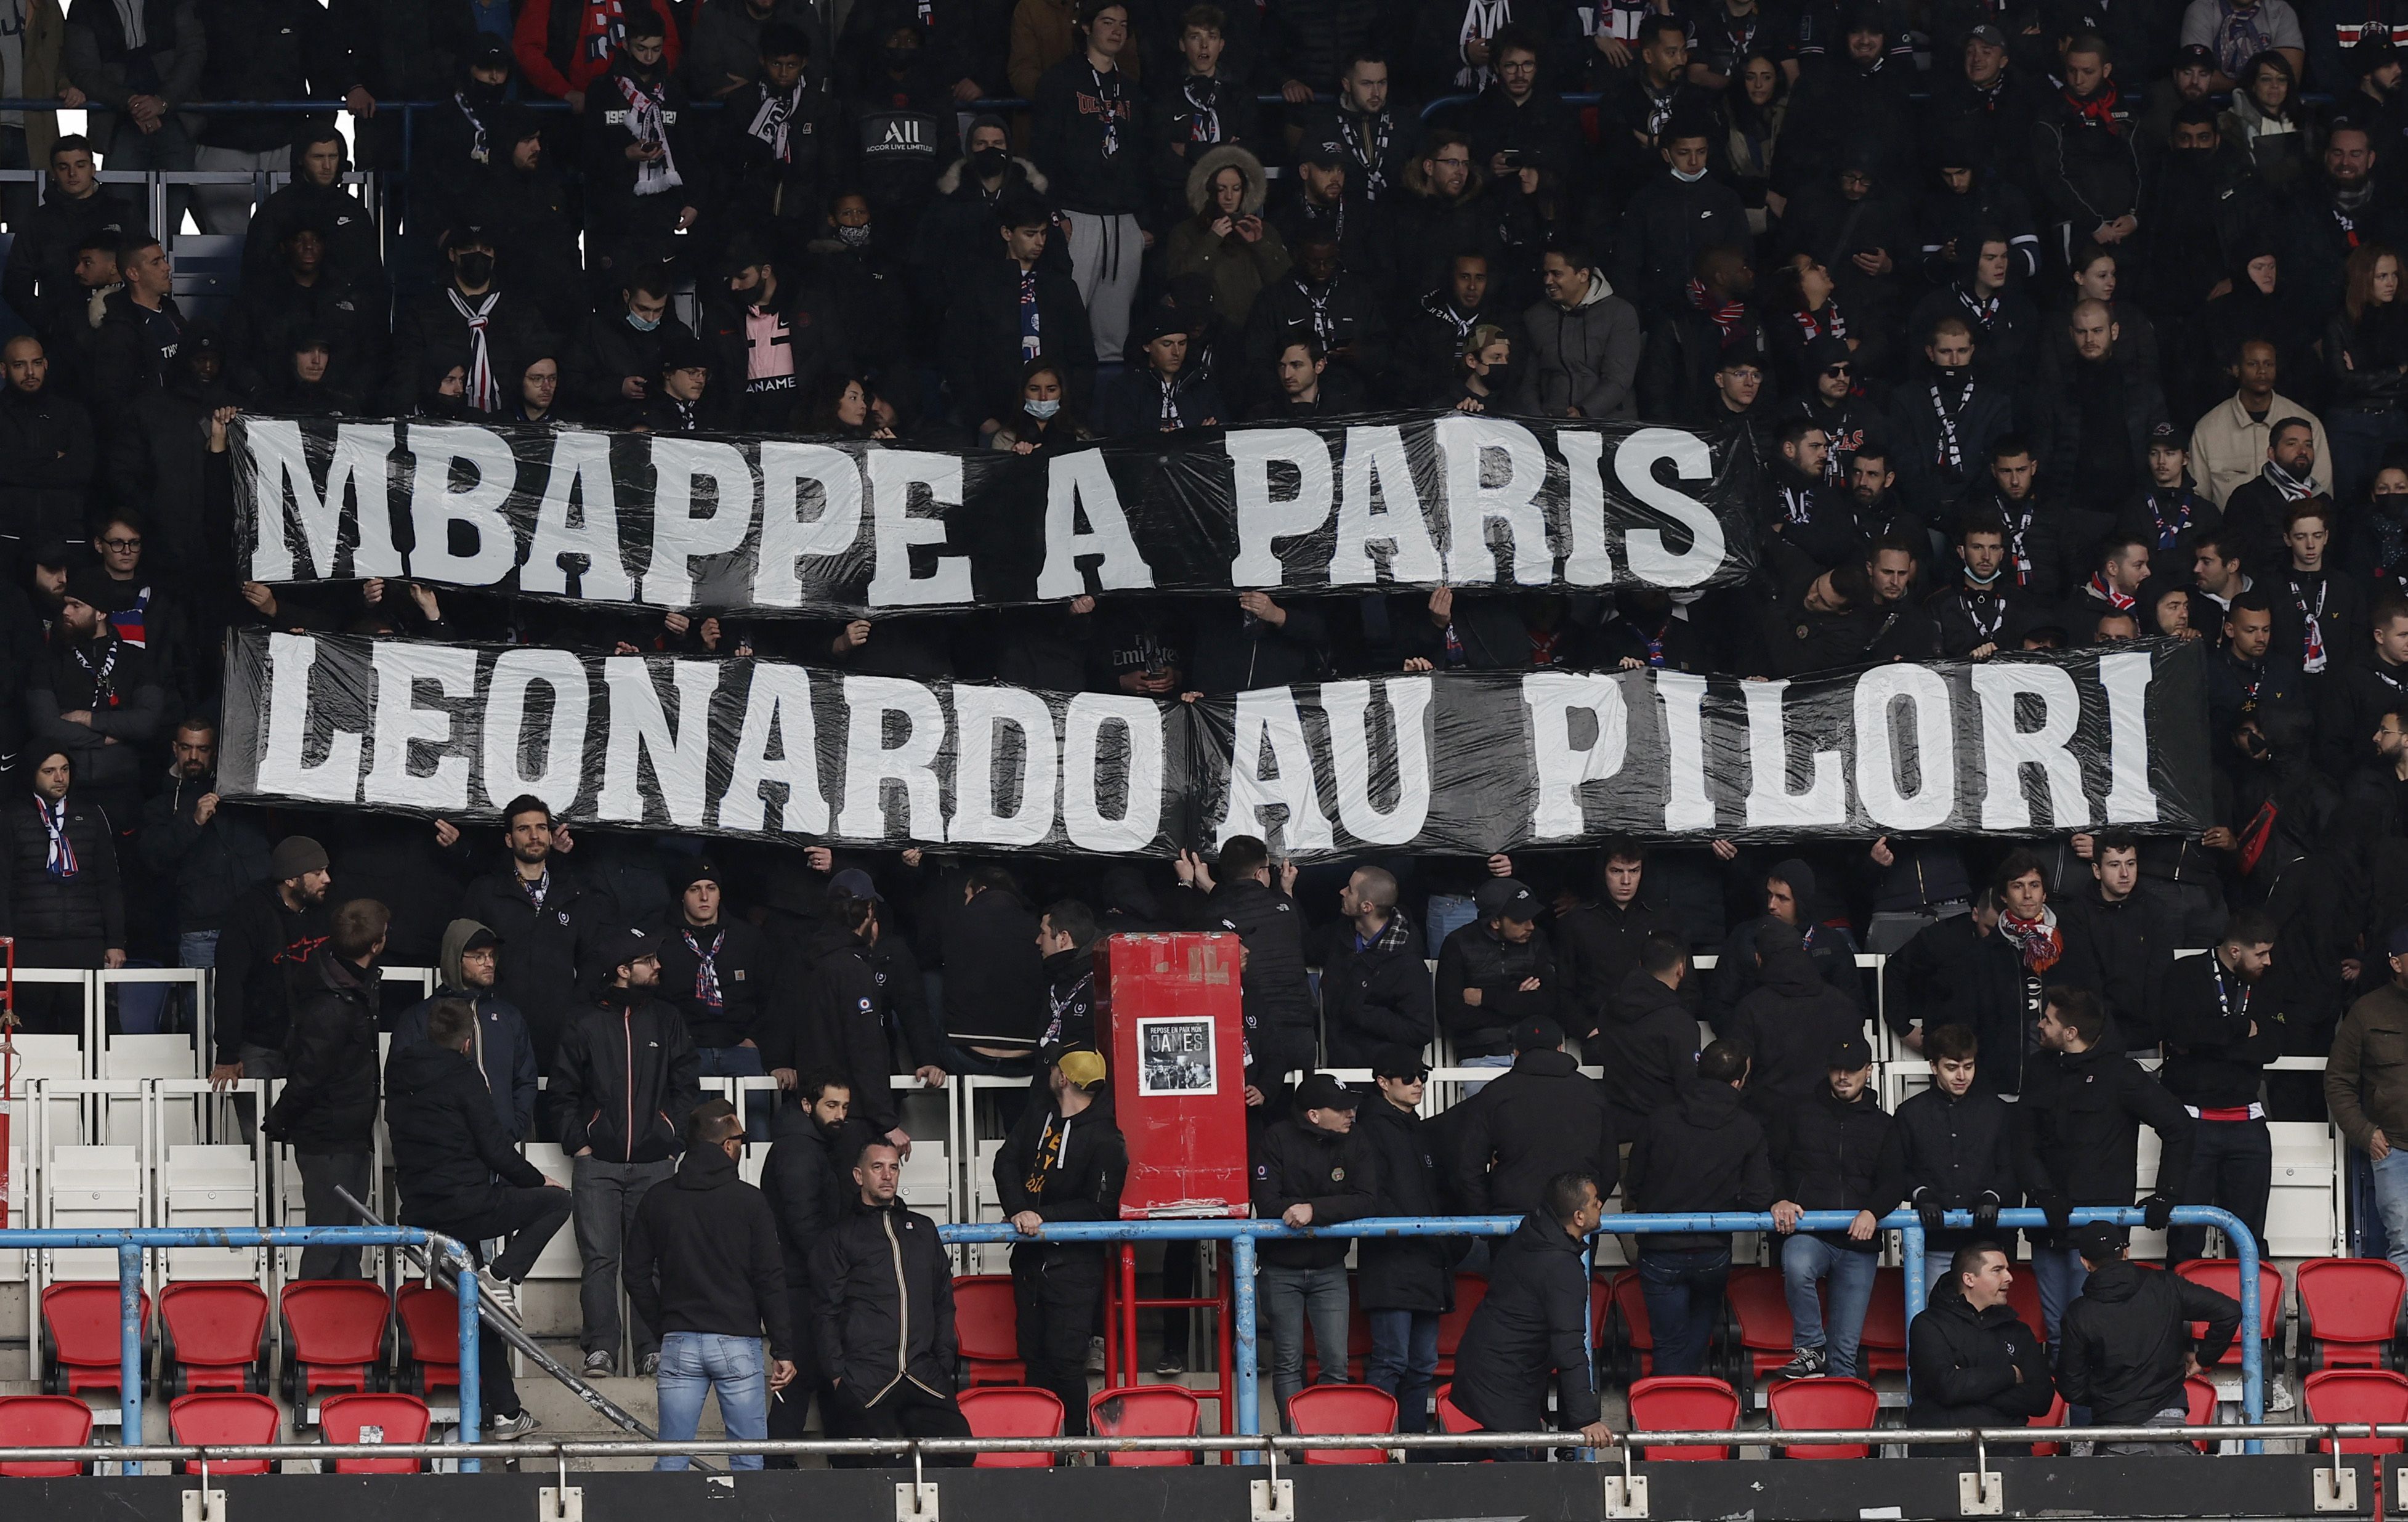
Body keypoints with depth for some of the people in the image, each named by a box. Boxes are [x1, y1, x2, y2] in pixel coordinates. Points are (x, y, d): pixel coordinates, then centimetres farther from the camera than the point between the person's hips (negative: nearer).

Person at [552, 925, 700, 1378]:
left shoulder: (666, 1022, 11)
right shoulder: (586, 1025, 7)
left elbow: (685, 1088, 10)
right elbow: (563, 1092, 8)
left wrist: (672, 1144, -1)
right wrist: (578, 1145, -3)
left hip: (654, 1165, 1)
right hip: (598, 1164, -1)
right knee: (600, 1259, -6)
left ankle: (652, 1352, 2)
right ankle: (600, 1350, -5)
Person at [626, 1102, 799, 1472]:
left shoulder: (658, 1200, 5)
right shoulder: (748, 1200, -4)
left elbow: (637, 1275, 9)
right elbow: (770, 1278, -4)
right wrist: (783, 1351, 0)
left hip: (679, 1344, 3)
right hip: (737, 1342, -3)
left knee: (670, 1462, 3)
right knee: (747, 1462, 1)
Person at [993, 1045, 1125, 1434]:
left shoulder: (1105, 1139, -12)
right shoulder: (1036, 1117, 10)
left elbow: (1099, 1208, -13)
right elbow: (1006, 1163, 2)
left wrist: (1042, 1216, -18)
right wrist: (1019, 1211, -15)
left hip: (1073, 1266, -7)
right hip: (1030, 1256, 7)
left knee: (1066, 1360, -10)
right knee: (1035, 1357, 10)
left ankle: (1077, 1442, -3)